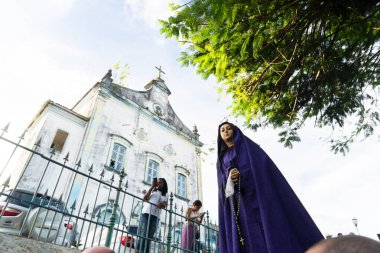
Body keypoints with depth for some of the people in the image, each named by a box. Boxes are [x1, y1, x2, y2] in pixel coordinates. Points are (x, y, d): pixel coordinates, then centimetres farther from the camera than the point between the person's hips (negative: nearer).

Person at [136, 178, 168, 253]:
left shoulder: (165, 194, 20)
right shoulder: (153, 190, 14)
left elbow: (165, 205, 11)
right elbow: (145, 198, 1)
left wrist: (163, 204, -14)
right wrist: (152, 186, -1)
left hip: (155, 215, 2)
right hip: (146, 212, -2)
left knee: (150, 235, -1)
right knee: (142, 233, -9)